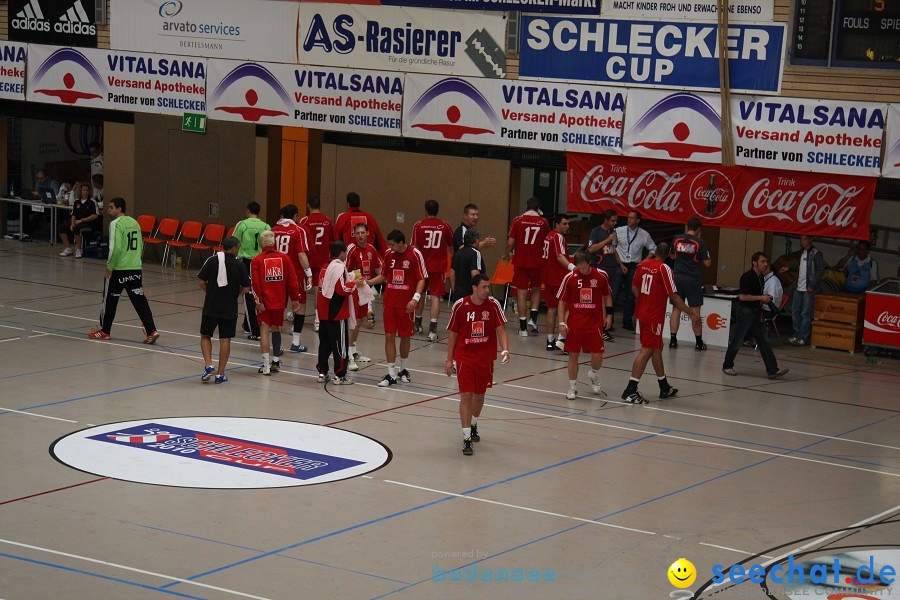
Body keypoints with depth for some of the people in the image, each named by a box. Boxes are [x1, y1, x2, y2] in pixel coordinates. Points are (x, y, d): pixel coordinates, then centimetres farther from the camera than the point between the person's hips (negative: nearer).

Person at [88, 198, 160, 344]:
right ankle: (151, 331, -8)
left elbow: (116, 248, -21)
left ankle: (104, 331, 23)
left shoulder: (116, 224, -12)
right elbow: (141, 246, 18)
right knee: (140, 300, 3)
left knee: (110, 300, 10)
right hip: (136, 269, 6)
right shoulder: (134, 222, 12)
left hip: (119, 270, -6)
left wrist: (110, 267, -12)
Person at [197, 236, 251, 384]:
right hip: (230, 308, 0)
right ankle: (220, 374, 9)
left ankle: (208, 366, 1)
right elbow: (246, 288, -2)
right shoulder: (239, 265, -5)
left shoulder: (212, 260, -4)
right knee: (225, 340, 7)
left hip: (211, 306, 0)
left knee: (205, 336, 16)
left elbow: (201, 282, -4)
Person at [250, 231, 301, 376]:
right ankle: (276, 361, 26)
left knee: (264, 330, -2)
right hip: (279, 302, 3)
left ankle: (266, 364, -9)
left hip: (264, 303, -3)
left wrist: (258, 301, -9)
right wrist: (295, 299, 11)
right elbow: (292, 280, 4)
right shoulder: (284, 258, 3)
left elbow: (255, 283, -12)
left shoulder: (256, 260, -5)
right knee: (276, 329, 17)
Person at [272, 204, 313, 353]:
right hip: (296, 274, -4)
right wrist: (309, 273, -16)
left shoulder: (274, 230, 4)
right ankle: (295, 342, 13)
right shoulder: (299, 231, -9)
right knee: (301, 306, 13)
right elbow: (302, 254, -17)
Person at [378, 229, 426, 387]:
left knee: (405, 336, 9)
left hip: (406, 303, -3)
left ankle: (403, 369, 28)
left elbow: (421, 279, -7)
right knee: (389, 335, -3)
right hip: (390, 301, 3)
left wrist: (416, 298, -18)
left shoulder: (415, 254, -10)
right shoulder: (388, 254, 3)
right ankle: (391, 374, 0)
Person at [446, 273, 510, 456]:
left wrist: (505, 349, -24)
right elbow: (453, 334, -1)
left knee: (479, 394, 17)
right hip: (464, 357, -3)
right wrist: (449, 360, 1)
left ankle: (473, 425, 43)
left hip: (485, 358, 3)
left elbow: (500, 329, -7)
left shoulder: (493, 304, -8)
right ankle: (467, 438, -8)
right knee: (466, 395, -10)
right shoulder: (460, 306, -11)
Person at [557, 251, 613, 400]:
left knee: (597, 356, -2)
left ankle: (594, 375, 32)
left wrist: (608, 314, 4)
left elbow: (607, 295, 12)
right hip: (574, 323, 0)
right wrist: (562, 322, -4)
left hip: (595, 323, 0)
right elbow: (562, 301, 2)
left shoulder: (601, 276, -4)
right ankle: (572, 387, 17)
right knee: (573, 354, 2)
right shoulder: (570, 277, -6)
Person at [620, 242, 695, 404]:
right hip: (654, 316, -8)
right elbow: (673, 296, -15)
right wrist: (691, 314, -9)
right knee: (646, 351, -6)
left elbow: (634, 288, 13)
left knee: (657, 348, 18)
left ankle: (664, 387, 28)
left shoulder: (643, 265, 4)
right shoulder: (664, 269, -15)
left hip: (642, 312, 8)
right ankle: (631, 390, -10)